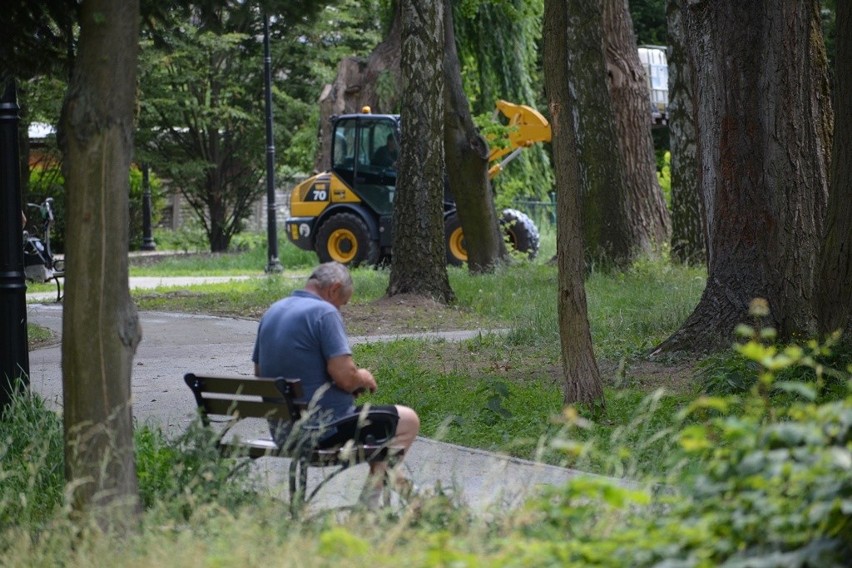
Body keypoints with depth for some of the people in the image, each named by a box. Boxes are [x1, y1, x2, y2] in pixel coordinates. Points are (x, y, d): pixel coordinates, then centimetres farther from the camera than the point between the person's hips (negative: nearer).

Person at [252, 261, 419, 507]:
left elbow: (260, 373, 18)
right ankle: (373, 493, 11)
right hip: (322, 427, -9)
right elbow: (345, 377, -23)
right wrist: (365, 379, 1)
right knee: (408, 420, 7)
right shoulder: (324, 312, -15)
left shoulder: (272, 312, 10)